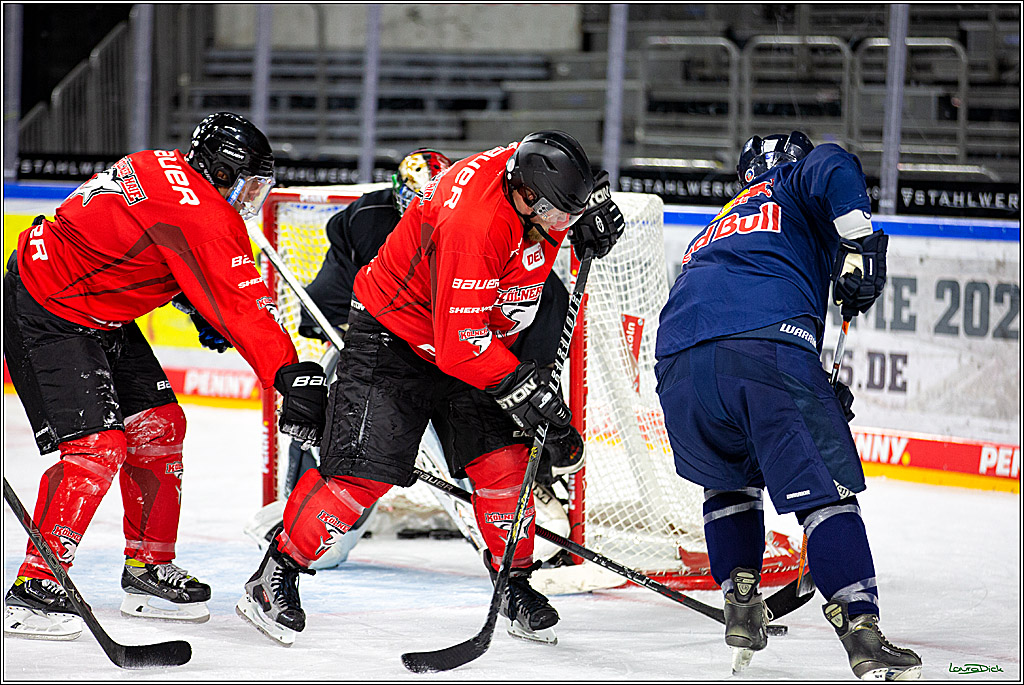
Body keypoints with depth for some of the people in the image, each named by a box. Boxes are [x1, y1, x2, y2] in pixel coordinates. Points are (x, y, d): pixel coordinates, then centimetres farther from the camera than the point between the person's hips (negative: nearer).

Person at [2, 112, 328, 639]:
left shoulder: (163, 169, 3)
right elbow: (244, 307, -30)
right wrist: (291, 376, -32)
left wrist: (202, 312, 14)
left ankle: (148, 567, 20)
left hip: (102, 314, 11)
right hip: (44, 313, -11)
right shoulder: (203, 217, -26)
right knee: (95, 446, -18)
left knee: (159, 427, 10)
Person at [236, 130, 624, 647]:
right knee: (366, 469, -13)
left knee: (502, 461, -3)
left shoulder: (532, 167, -13)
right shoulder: (473, 224, -36)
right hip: (393, 336, -7)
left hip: (475, 338, 7)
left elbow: (578, 194, 17)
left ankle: (514, 584, 15)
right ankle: (277, 573, 0)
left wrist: (593, 211, -3)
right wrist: (521, 387, -30)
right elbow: (459, 346, -33)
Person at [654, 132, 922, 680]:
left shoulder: (710, 233, 42)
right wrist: (860, 249, 1)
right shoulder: (796, 184, 27)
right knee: (826, 490, -2)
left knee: (727, 480, 30)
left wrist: (816, 394, 35)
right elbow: (832, 169, -1)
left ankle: (741, 609, 22)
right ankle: (863, 639, -10)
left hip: (679, 364, 5)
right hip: (767, 342, -5)